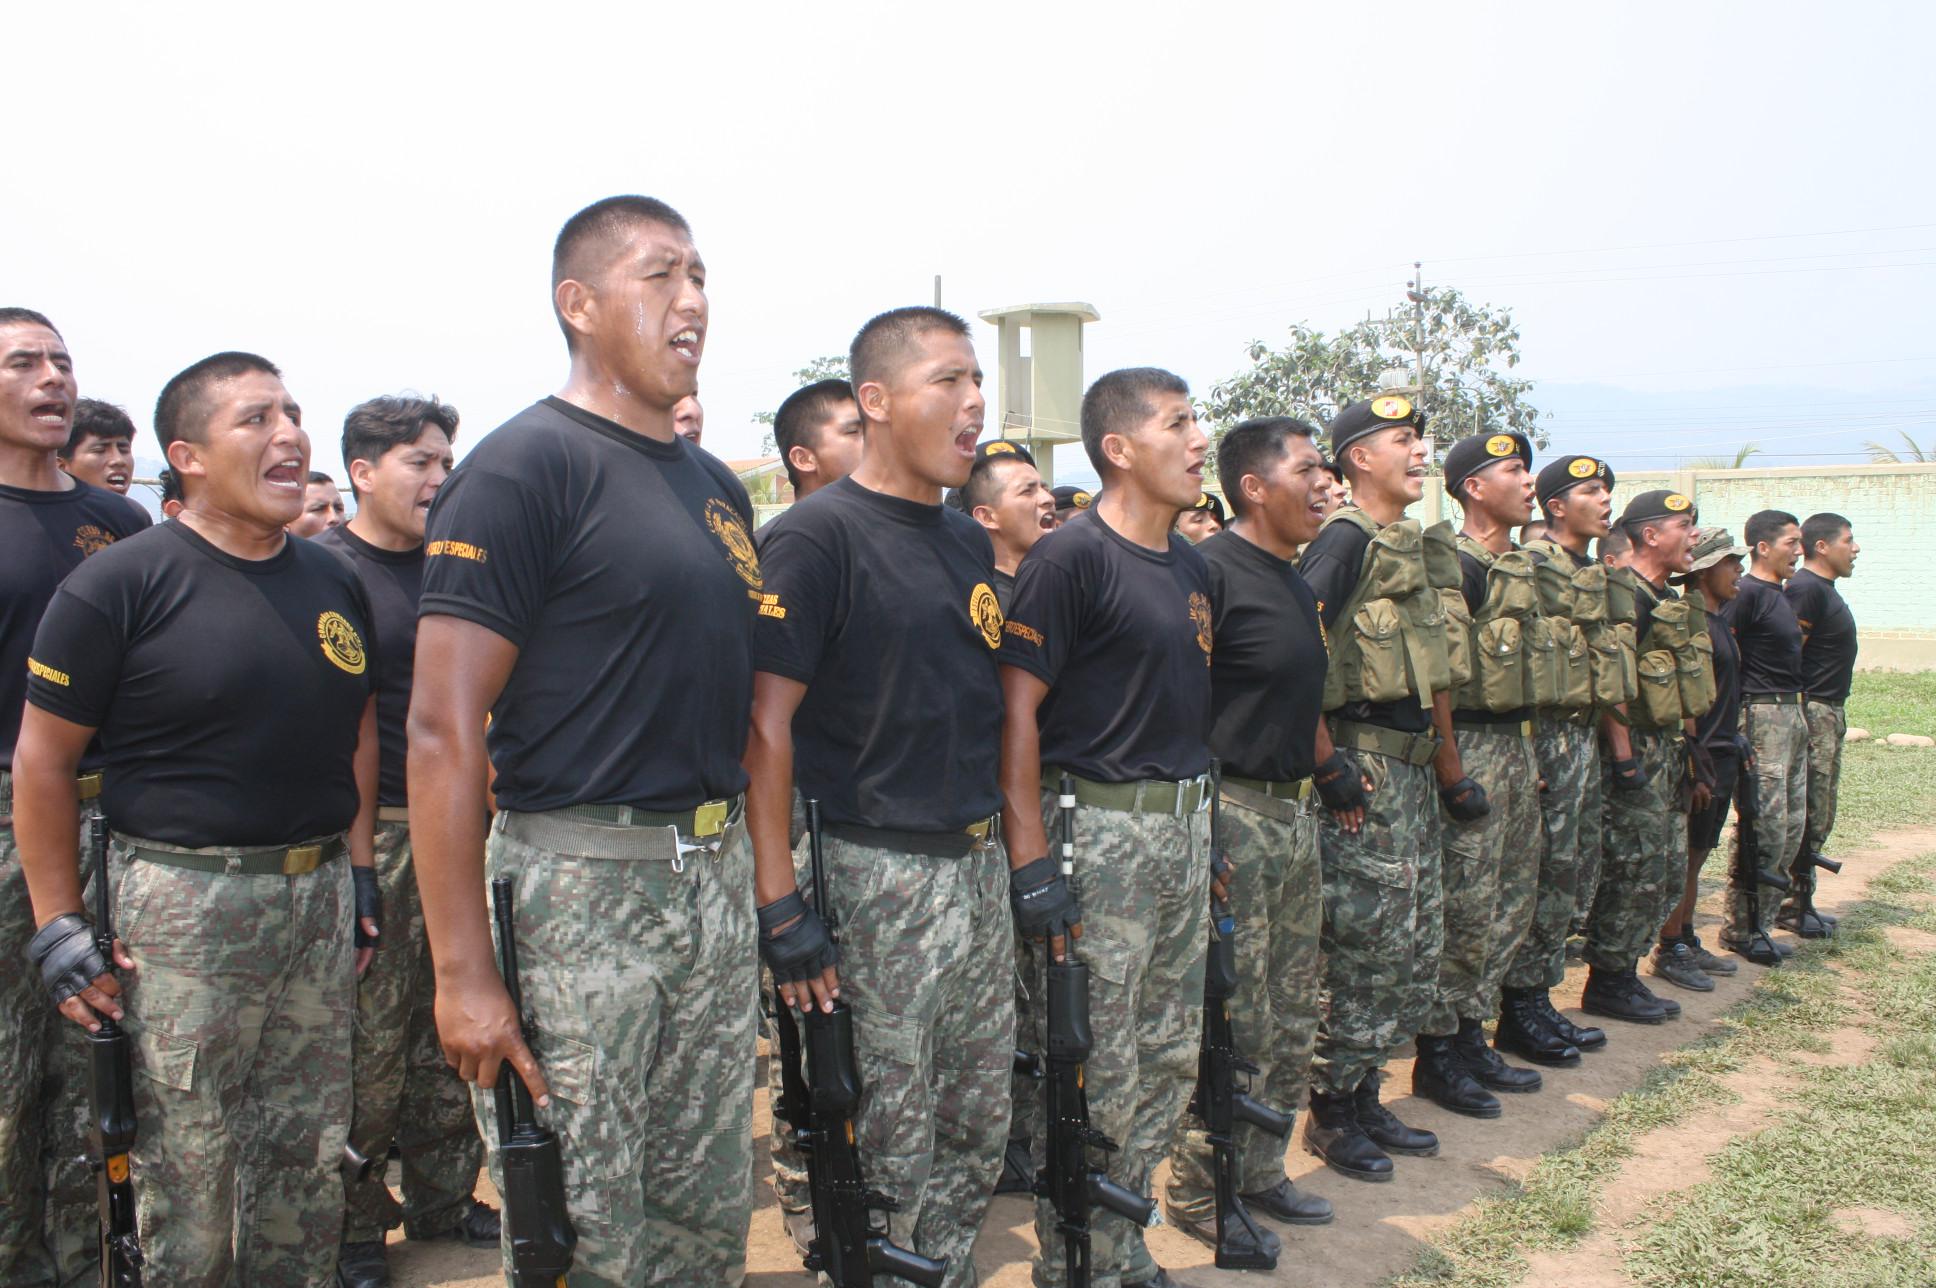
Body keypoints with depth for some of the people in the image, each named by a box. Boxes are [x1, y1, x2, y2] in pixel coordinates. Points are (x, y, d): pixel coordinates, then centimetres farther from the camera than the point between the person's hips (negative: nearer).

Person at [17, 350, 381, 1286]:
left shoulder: (335, 583, 9)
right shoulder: (123, 583, -8)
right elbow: (43, 759, -6)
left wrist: (359, 871, 13)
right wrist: (58, 926, -8)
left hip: (321, 896, 5)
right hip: (183, 903, -5)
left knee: (308, 1172, 15)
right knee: (187, 1180, 4)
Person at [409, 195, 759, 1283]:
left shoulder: (719, 487, 14)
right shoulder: (527, 465, -10)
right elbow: (444, 725, -15)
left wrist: (761, 884, 15)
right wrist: (463, 972, -18)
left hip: (718, 875, 7)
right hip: (579, 878, -7)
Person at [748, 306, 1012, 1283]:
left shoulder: (971, 543, 11)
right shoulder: (816, 537, -12)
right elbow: (766, 724, -16)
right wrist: (780, 904, -19)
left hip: (979, 862, 7)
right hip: (876, 872, -7)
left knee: (979, 1128, 17)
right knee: (893, 1142, 5)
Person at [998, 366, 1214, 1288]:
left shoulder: (1190, 565, 13)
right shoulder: (1072, 557, -12)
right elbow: (1015, 709, -16)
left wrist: (1205, 825, 18)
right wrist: (1031, 864, -20)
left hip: (1186, 823, 8)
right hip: (1099, 826, -8)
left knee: (1169, 1063, 15)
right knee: (1093, 1076, -1)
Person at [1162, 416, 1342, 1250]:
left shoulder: (1295, 582, 15)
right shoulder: (1210, 571, -14)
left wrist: (1329, 768, 19)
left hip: (1293, 812, 9)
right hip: (1232, 813, -9)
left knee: (1293, 1016, 15)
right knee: (1231, 1024, -2)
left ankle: (1258, 1171, 29)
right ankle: (1200, 1197, 14)